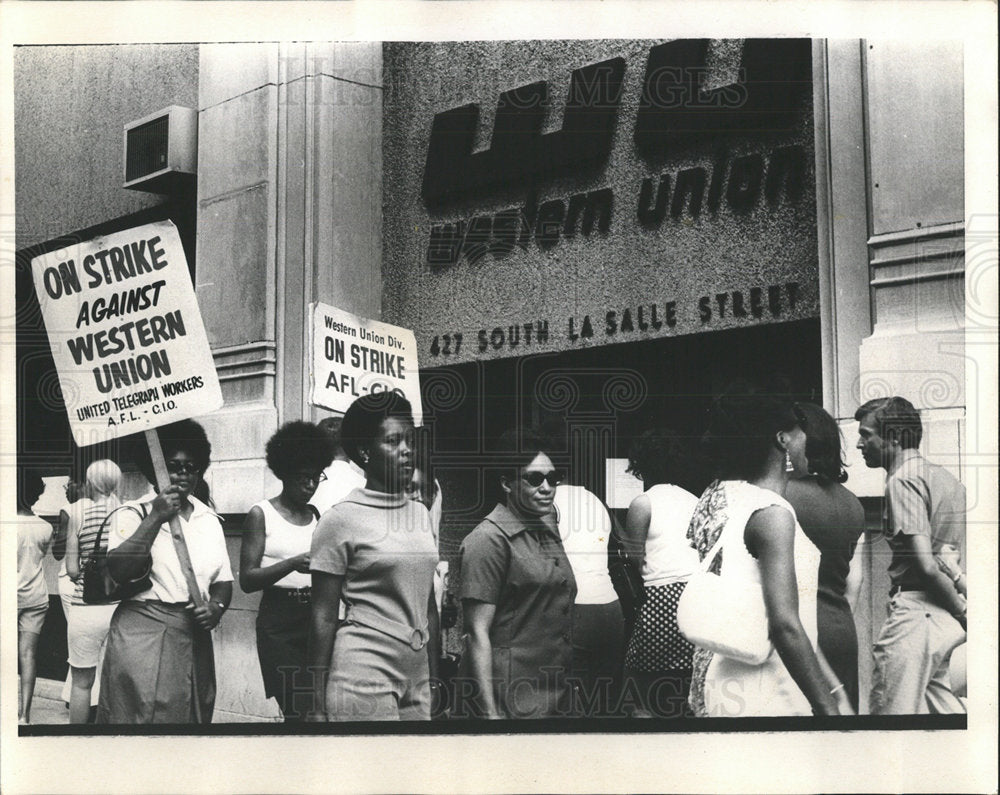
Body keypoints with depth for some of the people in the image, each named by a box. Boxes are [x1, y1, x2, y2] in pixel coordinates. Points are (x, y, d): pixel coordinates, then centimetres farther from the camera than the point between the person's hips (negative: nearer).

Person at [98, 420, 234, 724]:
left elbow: (223, 580, 18)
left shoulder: (209, 519, 15)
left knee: (192, 717, 6)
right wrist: (156, 517, -16)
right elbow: (119, 570, -16)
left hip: (195, 639, 5)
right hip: (143, 638, -5)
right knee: (144, 715, -9)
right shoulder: (133, 514, 0)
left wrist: (216, 608, -3)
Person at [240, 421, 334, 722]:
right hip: (280, 622, -4)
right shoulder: (261, 514, 1)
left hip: (315, 619, 4)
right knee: (299, 710, -13)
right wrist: (292, 564, -20)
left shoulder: (317, 517, 14)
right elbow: (247, 580, -7)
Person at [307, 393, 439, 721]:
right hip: (362, 676, -6)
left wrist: (434, 676, 17)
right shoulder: (341, 519, -6)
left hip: (417, 675, 6)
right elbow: (323, 617, -6)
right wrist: (318, 704, -6)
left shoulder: (421, 514, 10)